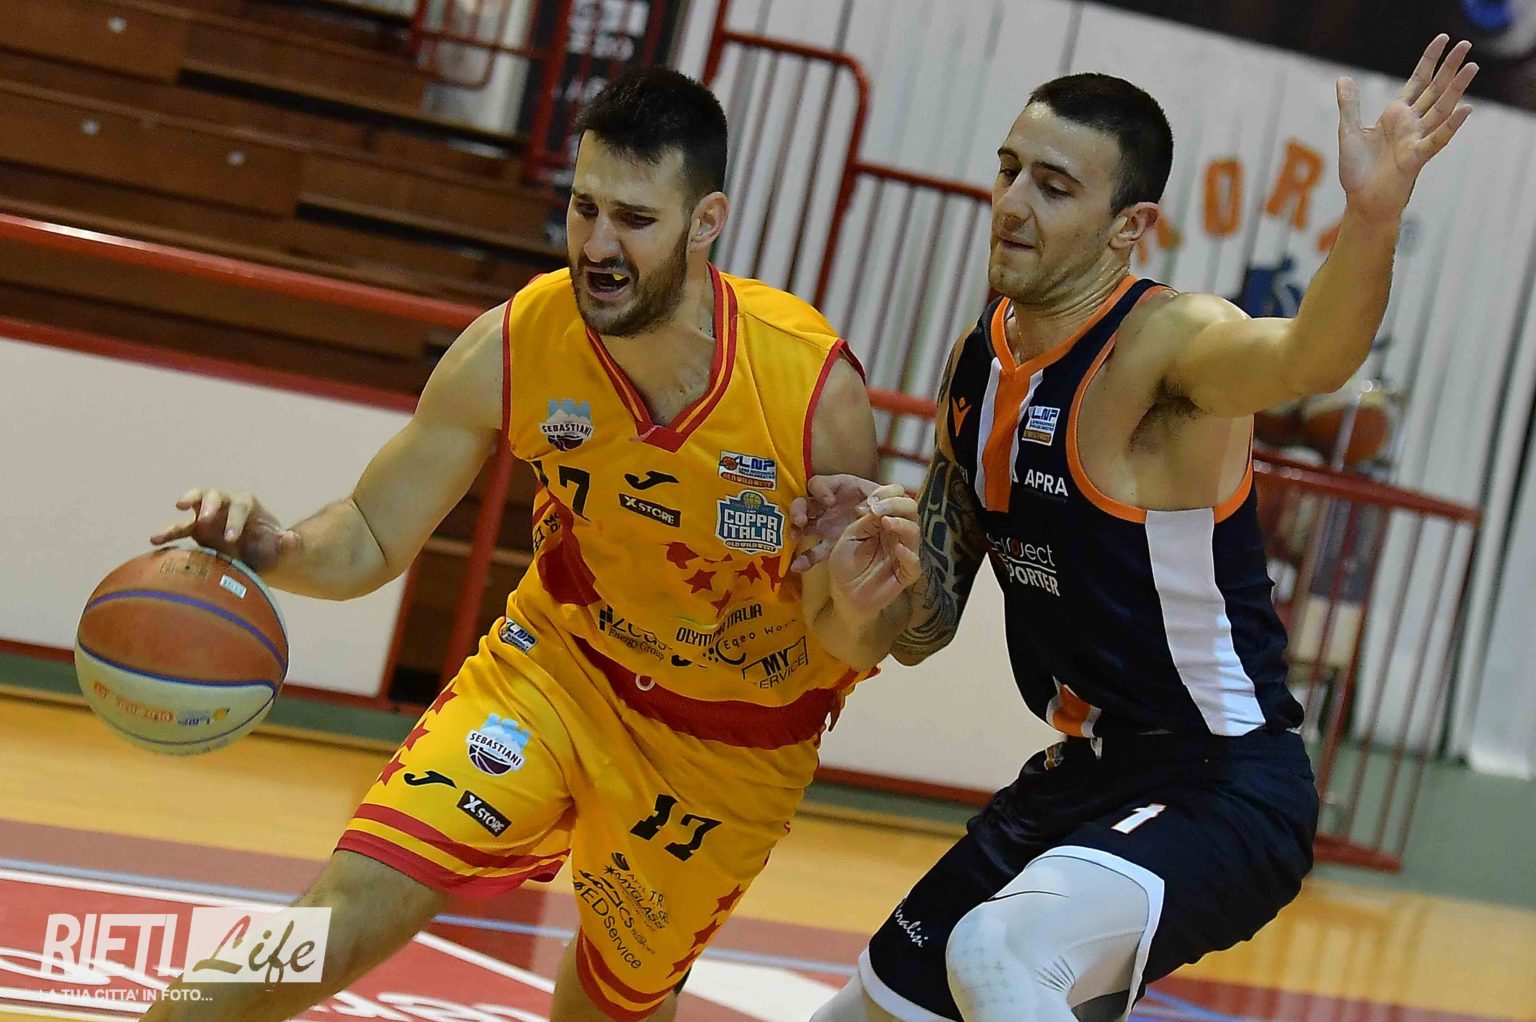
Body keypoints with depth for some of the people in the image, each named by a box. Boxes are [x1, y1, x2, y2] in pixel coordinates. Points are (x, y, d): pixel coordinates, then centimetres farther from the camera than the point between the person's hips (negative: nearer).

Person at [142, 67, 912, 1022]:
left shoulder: (814, 384, -28)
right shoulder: (512, 348, -22)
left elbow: (852, 649, -15)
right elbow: (371, 541, -11)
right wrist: (270, 547, -33)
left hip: (730, 747, 0)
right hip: (557, 664, 1)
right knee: (347, 915, -17)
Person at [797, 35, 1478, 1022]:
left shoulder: (1162, 343, -20)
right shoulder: (978, 363, 3)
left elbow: (1308, 357, -45)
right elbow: (924, 632, 9)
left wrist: (1372, 218, -64)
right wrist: (869, 559, -13)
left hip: (1226, 791, -8)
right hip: (1081, 776, 8)